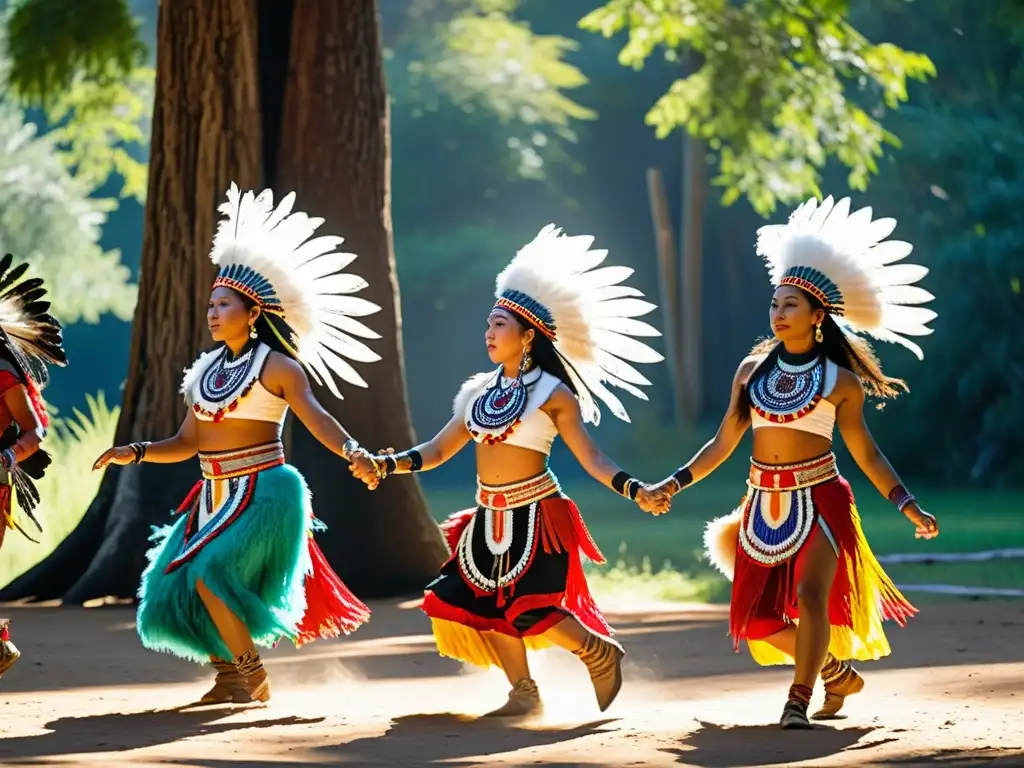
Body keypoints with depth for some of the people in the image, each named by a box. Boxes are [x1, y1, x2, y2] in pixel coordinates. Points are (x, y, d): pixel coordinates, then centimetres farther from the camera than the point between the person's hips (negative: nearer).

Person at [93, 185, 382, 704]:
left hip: (264, 493, -8)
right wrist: (135, 453, 2)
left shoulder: (277, 367, -8)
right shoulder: (207, 369, 12)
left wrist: (351, 450, -40)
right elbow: (187, 442, 15)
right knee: (173, 593, 4)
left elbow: (314, 416, -22)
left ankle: (253, 676, -8)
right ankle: (230, 675, 20)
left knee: (211, 573, -23)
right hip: (215, 496, 8)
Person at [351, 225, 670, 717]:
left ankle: (601, 653, 11)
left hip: (535, 516, -6)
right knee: (487, 605, 4)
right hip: (490, 518, 6)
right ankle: (523, 694, 19)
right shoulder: (481, 392, 10)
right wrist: (386, 465, 2)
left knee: (531, 610, -14)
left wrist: (635, 491, -25)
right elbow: (440, 449, 13)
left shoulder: (553, 395, -7)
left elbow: (592, 459, -11)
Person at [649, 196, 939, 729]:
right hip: (763, 502, 4)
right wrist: (673, 484, 4)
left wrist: (909, 506, -5)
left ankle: (798, 701, -14)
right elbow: (723, 444, 11)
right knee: (756, 617, 3)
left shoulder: (840, 381, -2)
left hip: (818, 499, -4)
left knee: (810, 594, -24)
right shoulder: (752, 370, 6)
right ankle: (838, 673, 25)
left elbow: (866, 453, 2)